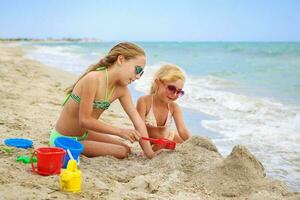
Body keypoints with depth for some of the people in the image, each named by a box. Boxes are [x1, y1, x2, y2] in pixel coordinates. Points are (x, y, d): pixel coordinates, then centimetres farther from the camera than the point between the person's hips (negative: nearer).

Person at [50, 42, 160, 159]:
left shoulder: (121, 89, -5)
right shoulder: (93, 79, -29)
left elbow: (136, 118, -6)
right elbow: (85, 120, -28)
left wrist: (149, 152, -13)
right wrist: (120, 131, -28)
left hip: (83, 134, 8)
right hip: (64, 139, -8)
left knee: (126, 149, 16)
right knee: (121, 152, -10)